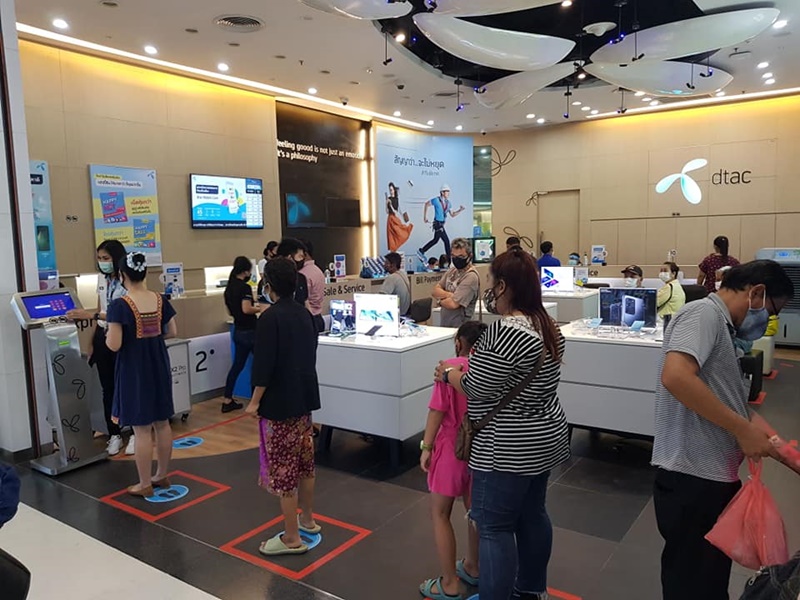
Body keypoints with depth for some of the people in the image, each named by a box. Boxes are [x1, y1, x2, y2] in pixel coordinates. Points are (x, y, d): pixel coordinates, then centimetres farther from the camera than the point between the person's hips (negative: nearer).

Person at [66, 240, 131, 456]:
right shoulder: (101, 279, 10)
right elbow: (100, 312, 15)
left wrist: (90, 315, -31)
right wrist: (92, 342, 14)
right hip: (103, 337, 7)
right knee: (108, 389, 11)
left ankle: (135, 434, 16)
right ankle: (114, 435, 22)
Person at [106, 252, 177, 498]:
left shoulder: (120, 305, -17)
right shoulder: (160, 300, -2)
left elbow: (114, 345, -18)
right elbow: (172, 332, 6)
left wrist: (108, 334, 2)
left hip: (134, 371, -5)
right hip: (159, 367, 5)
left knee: (141, 429, 4)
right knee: (162, 424, 16)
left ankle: (145, 485, 16)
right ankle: (162, 475, 30)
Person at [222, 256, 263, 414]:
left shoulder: (229, 288, 8)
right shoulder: (245, 287, -17)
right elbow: (246, 309, -26)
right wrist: (260, 308, -9)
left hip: (238, 331, 8)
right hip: (249, 331, -8)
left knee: (237, 365, 13)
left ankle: (227, 400, 14)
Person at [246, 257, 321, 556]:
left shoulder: (270, 318, -17)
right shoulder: (305, 315, 6)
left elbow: (263, 365, -20)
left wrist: (255, 401, -10)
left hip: (279, 403, -8)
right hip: (304, 398, 8)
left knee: (283, 468, 1)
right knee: (304, 460, 19)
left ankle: (292, 538, 10)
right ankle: (307, 520, 34)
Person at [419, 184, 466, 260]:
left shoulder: (448, 203, 7)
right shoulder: (436, 200, -12)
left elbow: (452, 215, 10)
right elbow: (426, 204, 1)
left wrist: (460, 210, -7)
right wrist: (425, 217, 2)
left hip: (442, 224, 8)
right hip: (438, 224, -8)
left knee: (435, 240, 16)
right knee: (446, 240, -8)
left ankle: (421, 251, 28)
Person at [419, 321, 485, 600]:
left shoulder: (451, 367, -14)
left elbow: (438, 410, -16)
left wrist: (426, 446, -8)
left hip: (453, 448, -5)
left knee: (440, 515, 7)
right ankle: (472, 568, 37)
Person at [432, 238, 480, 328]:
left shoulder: (471, 276, -17)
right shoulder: (452, 271, 10)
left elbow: (453, 304, -22)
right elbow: (435, 291, 4)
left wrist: (439, 300, -3)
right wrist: (449, 295, -15)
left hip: (459, 327, -7)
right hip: (444, 325, 7)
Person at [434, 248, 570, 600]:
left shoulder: (505, 332, -24)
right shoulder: (548, 327, 6)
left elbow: (476, 389, -19)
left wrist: (448, 373, -2)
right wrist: (462, 369, 18)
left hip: (510, 448, -10)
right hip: (544, 438, 10)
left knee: (493, 526, 3)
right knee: (532, 514, 22)